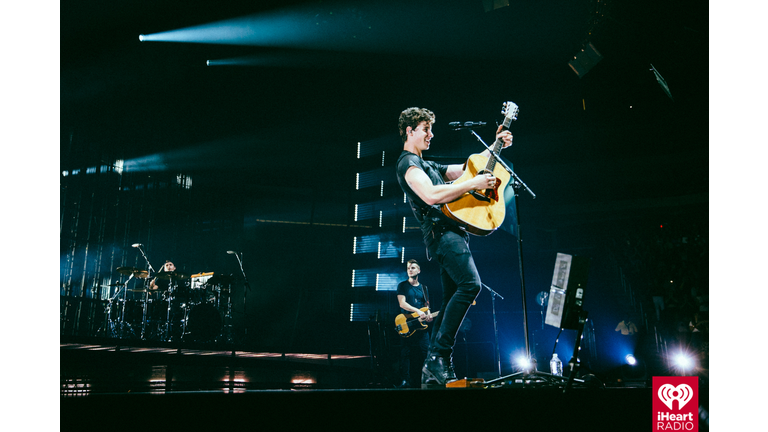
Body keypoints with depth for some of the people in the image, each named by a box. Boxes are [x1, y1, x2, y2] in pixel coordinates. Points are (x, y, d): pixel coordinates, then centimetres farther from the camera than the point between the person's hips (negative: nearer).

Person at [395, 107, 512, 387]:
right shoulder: (408, 163, -2)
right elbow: (431, 195, -20)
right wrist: (474, 183, -17)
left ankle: (433, 370, 4)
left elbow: (464, 168, 34)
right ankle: (439, 355, -27)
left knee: (452, 300, 5)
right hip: (441, 231, -10)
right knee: (470, 283, -27)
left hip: (451, 232, 10)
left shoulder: (428, 165, 30)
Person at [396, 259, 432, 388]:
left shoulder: (423, 288, 18)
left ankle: (416, 379, 3)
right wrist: (418, 311, -20)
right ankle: (405, 381, -8)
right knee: (406, 353, -9)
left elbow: (426, 306, 19)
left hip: (422, 325, 4)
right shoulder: (402, 285, 5)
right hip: (407, 325, -4)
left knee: (424, 352, -3)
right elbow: (402, 303, -7)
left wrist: (428, 315, -5)